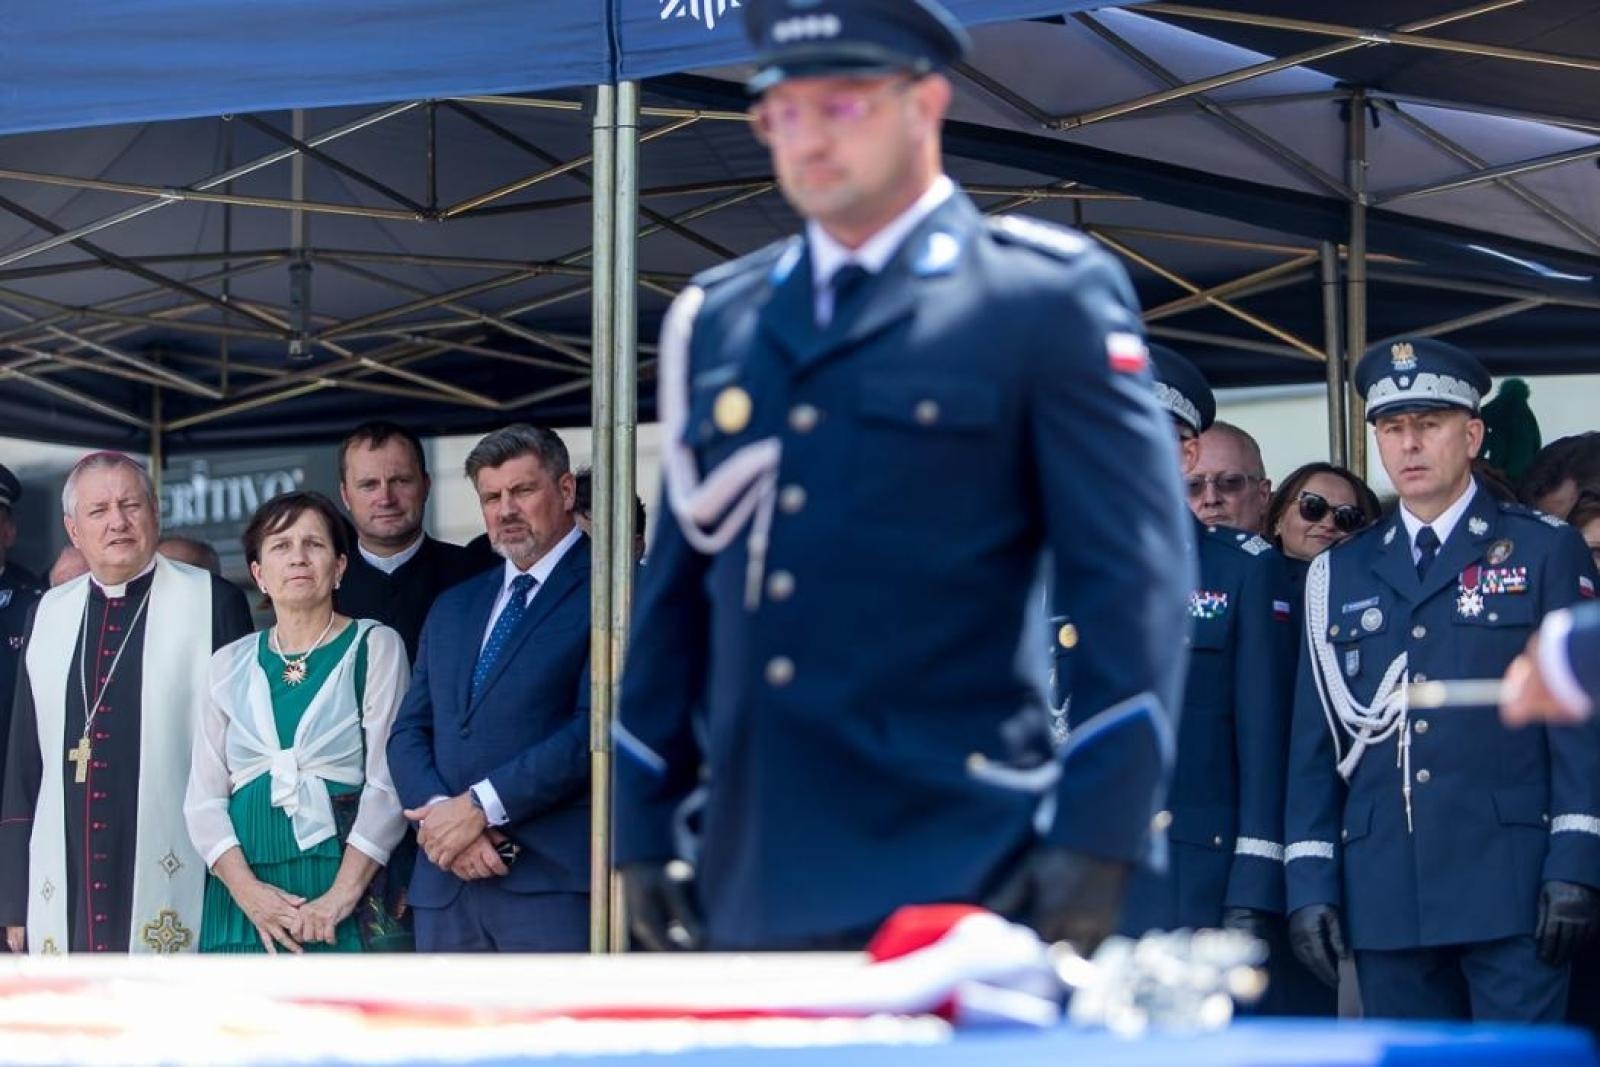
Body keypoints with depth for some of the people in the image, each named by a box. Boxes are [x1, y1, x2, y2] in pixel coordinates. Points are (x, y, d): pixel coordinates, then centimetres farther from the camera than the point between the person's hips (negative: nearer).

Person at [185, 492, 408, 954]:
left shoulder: (375, 647, 5)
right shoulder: (230, 664, 14)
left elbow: (389, 786, -3)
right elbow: (203, 798, 8)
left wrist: (341, 896, -14)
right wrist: (247, 891, -8)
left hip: (347, 884, -3)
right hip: (245, 893, 3)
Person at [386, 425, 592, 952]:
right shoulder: (452, 608, 23)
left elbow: (597, 727, -11)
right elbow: (409, 732, 16)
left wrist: (481, 807, -12)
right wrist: (442, 816, -5)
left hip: (554, 879, -6)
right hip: (447, 883, 6)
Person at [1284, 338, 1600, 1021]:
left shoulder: (1545, 549, 6)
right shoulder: (1338, 574, 14)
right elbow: (1315, 740, 12)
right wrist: (1309, 882, 5)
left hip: (1510, 885, -3)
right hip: (1385, 888, 3)